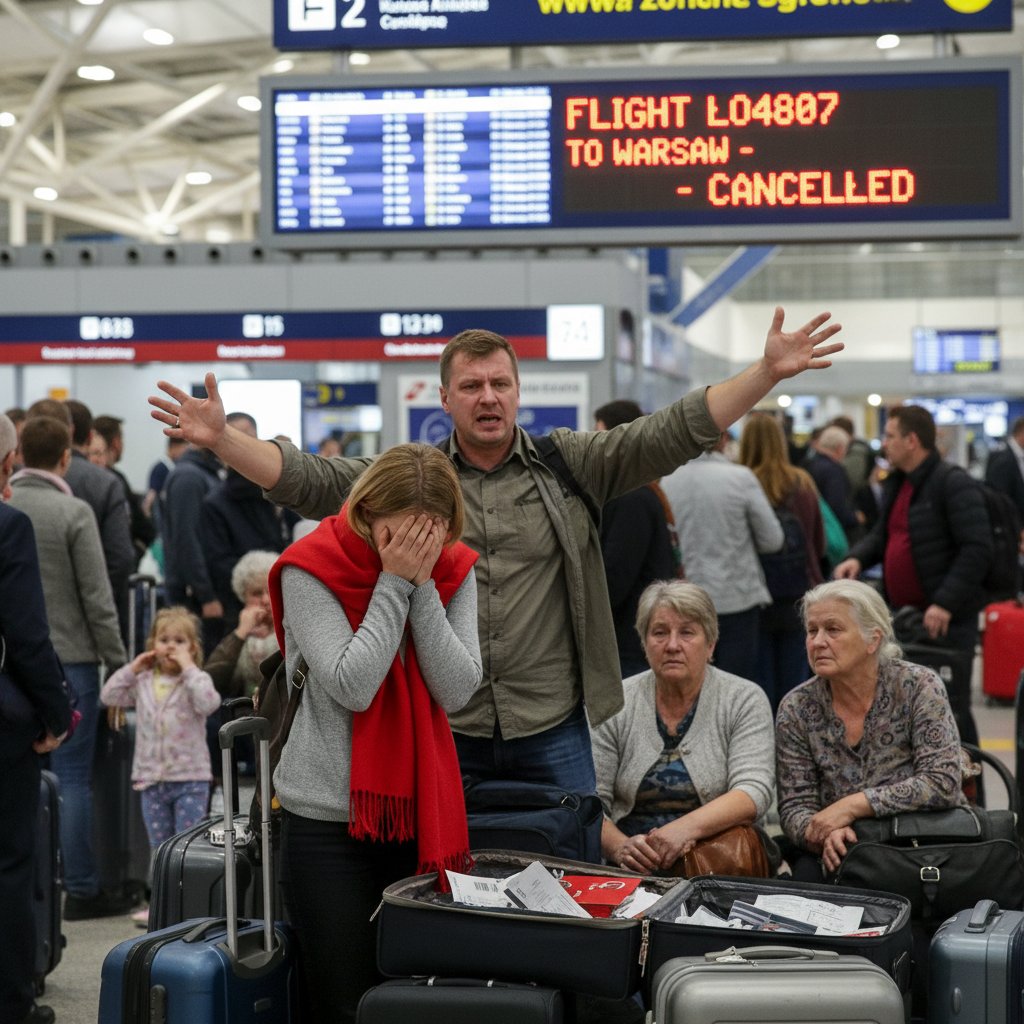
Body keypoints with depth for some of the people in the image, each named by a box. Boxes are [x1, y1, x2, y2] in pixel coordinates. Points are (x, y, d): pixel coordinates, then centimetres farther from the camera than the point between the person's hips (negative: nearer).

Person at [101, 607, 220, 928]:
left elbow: (208, 703, -27)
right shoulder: (143, 682, 6)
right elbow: (109, 696, 5)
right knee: (159, 846, 13)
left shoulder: (196, 680, -7)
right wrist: (132, 668, -1)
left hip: (190, 778, -5)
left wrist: (189, 667, -23)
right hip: (151, 779, 5)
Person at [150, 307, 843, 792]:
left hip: (553, 734, 0)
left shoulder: (572, 467, 2)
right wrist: (221, 439, -16)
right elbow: (308, 481, -2)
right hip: (443, 734, 0)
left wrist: (768, 372, -14)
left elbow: (675, 432, -4)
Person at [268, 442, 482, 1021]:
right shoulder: (311, 571, -9)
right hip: (329, 816, -3)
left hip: (422, 812, 4)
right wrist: (393, 582, -16)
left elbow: (457, 691, -8)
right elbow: (352, 686, -20)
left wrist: (422, 585, -13)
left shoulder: (454, 570, 3)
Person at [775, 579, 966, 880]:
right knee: (807, 874, -31)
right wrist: (824, 834, -26)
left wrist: (851, 805, -22)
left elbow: (942, 784, -17)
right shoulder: (796, 708, 0)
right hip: (841, 853, 2)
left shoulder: (919, 687, -8)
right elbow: (794, 807, -2)